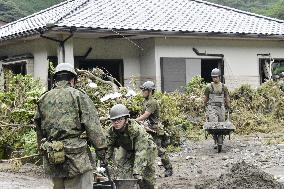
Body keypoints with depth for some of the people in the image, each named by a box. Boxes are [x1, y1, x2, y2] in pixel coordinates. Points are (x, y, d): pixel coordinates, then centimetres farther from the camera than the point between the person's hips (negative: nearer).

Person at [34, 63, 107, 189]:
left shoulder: (43, 99, 12)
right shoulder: (78, 96, -3)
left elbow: (39, 129, 18)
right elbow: (93, 127, -8)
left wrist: (43, 150, 27)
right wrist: (101, 149, -4)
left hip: (51, 161, 6)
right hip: (75, 158, -6)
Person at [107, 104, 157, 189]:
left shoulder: (137, 130, -39)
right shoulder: (112, 131, -22)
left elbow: (141, 152, -43)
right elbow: (109, 147, -10)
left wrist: (137, 172, -49)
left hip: (146, 149, -4)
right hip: (128, 151, 4)